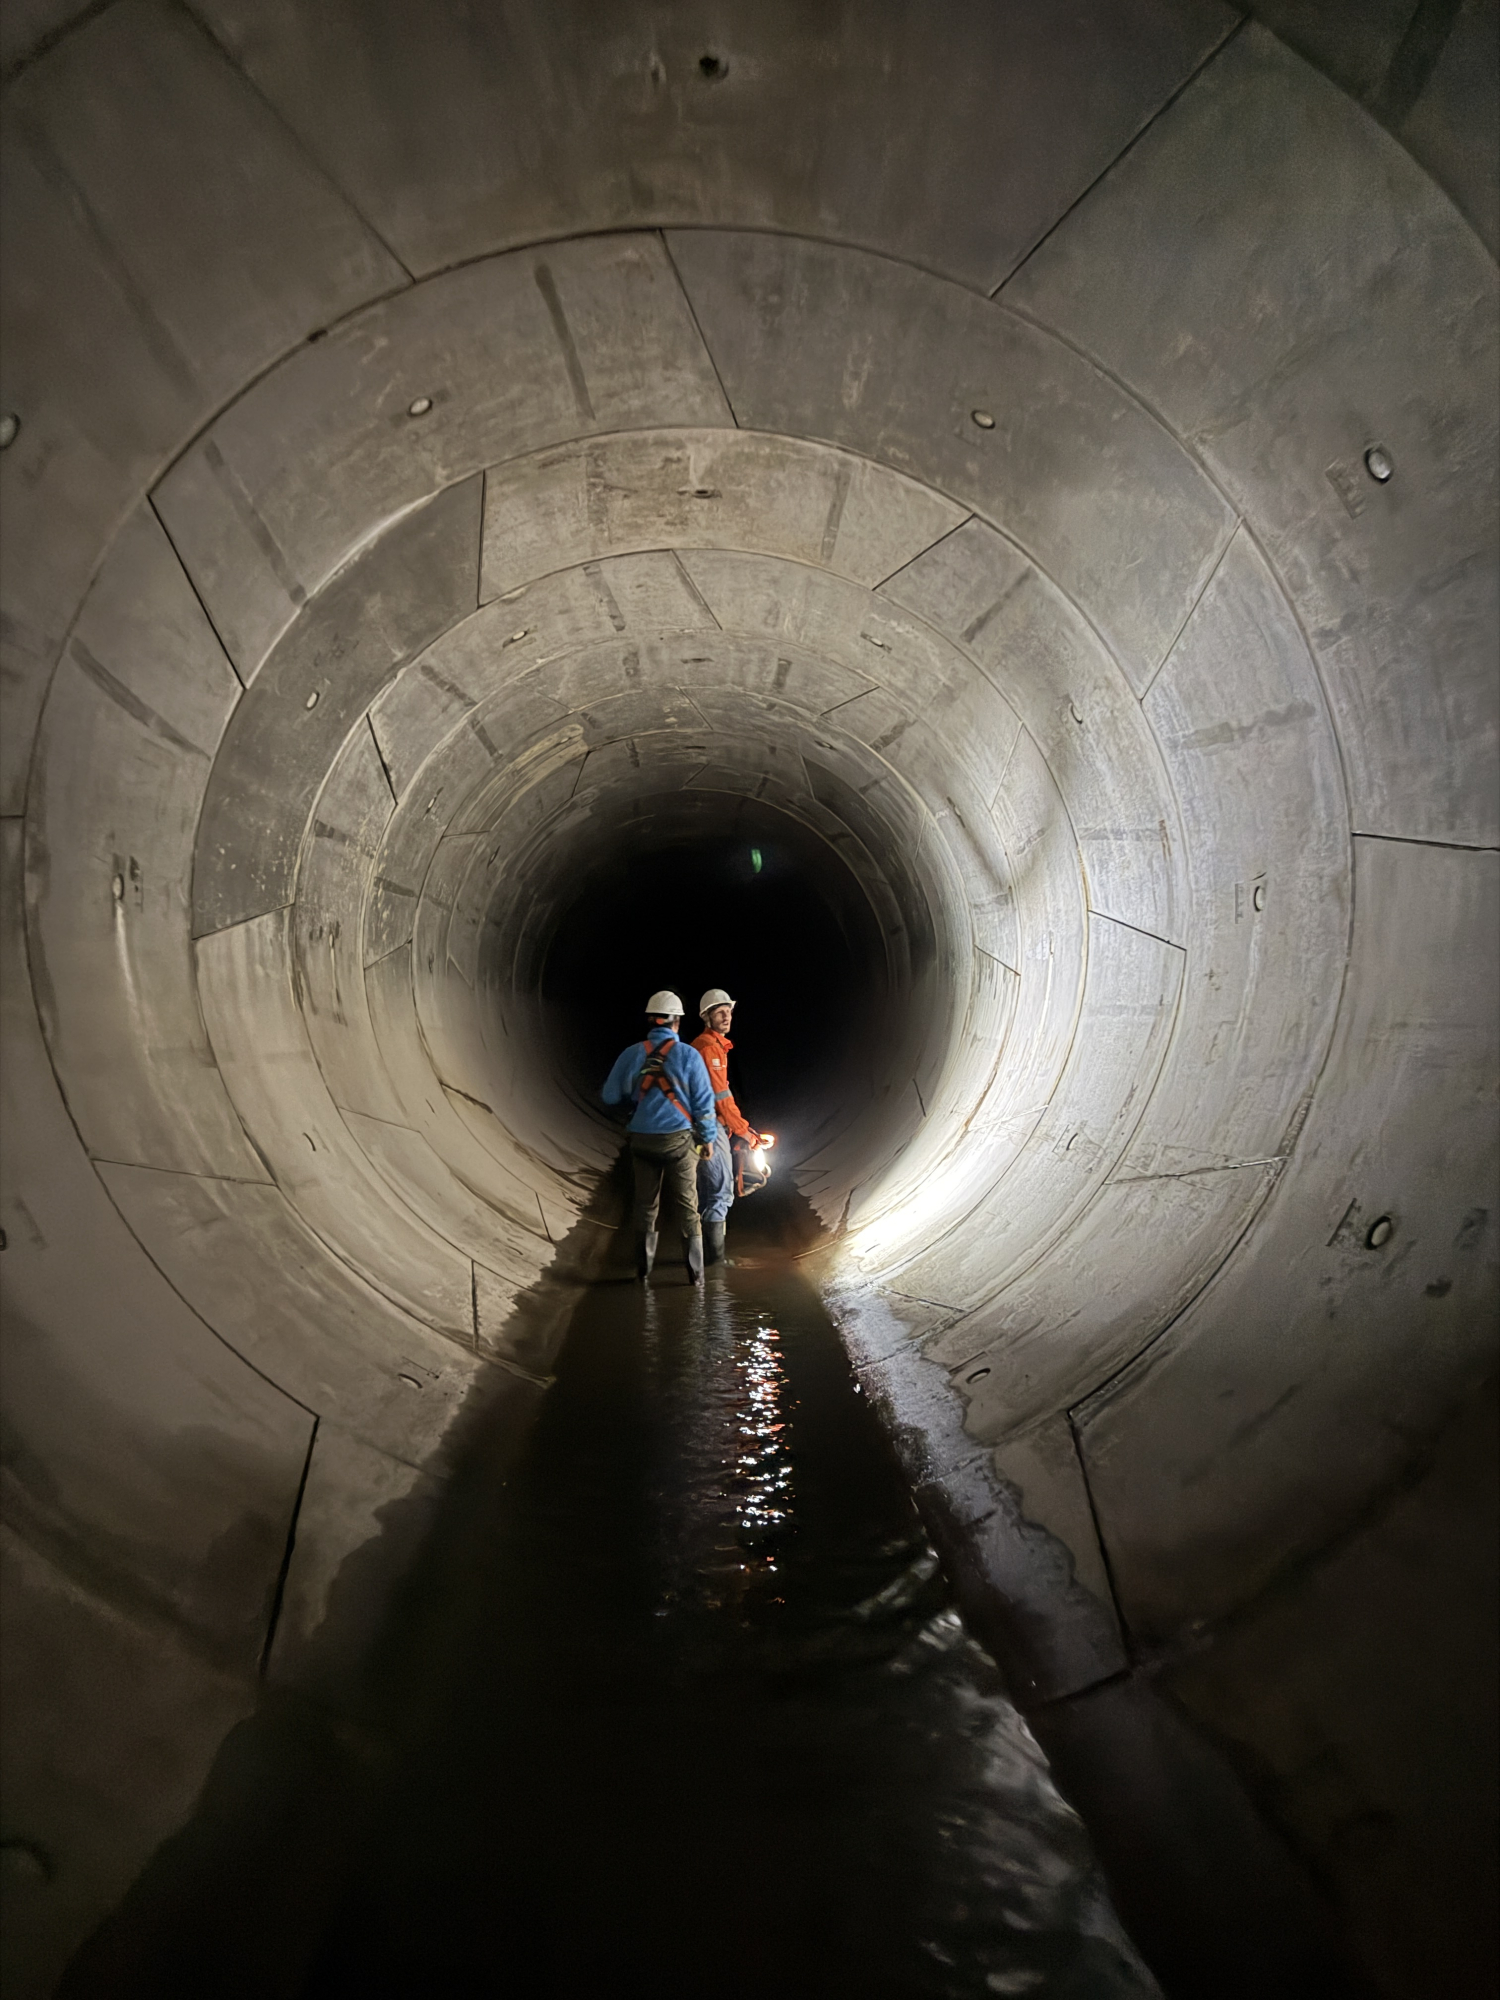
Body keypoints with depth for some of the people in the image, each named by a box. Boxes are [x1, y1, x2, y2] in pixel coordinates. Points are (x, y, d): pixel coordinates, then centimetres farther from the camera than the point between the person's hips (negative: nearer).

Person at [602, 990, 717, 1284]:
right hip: (678, 1139, -2)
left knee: (645, 1205, 14)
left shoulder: (632, 1054, -2)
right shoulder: (688, 1055, -8)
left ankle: (643, 1267, 22)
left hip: (642, 1139, 2)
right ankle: (695, 1273, 5)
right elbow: (703, 1101, -5)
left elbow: (610, 1096, 3)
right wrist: (708, 1138, 6)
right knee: (686, 1206, 4)